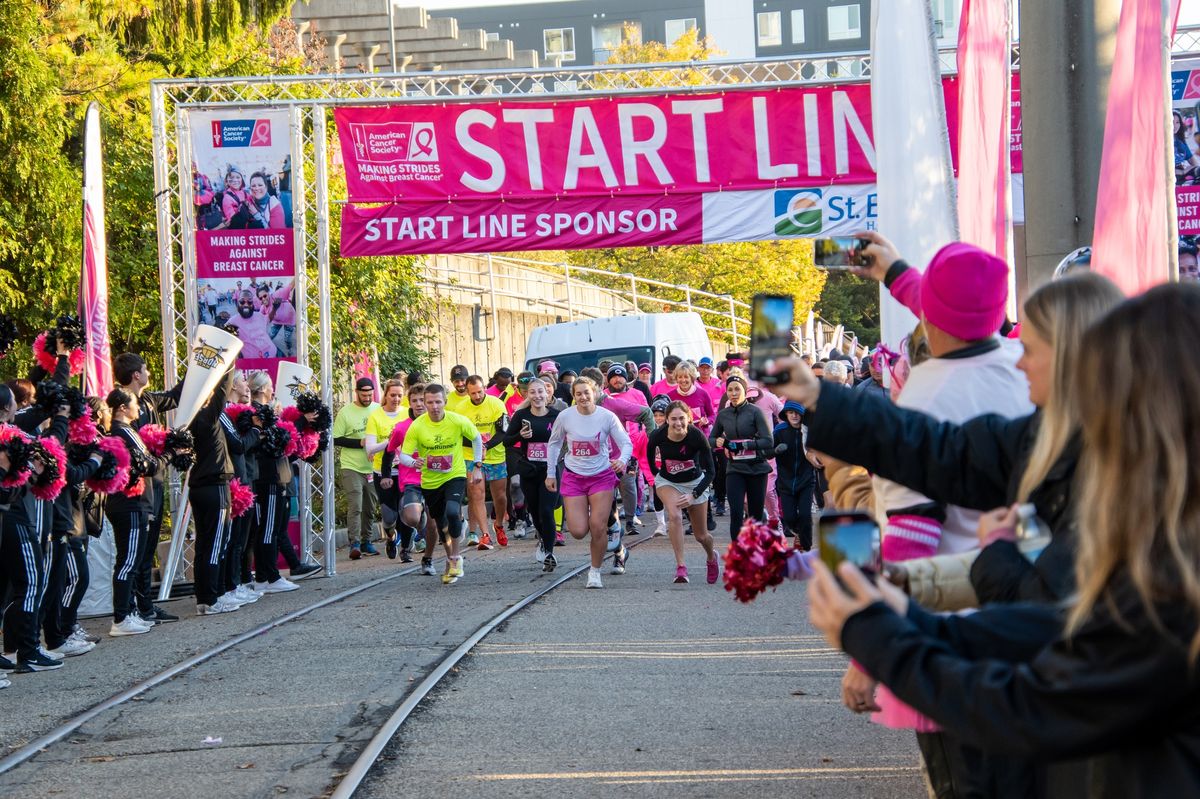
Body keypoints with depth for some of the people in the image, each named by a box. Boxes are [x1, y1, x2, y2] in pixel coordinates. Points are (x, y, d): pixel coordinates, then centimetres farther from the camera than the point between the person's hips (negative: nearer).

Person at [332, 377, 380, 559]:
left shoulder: (379, 410, 6)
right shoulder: (345, 412, -5)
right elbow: (336, 439, -5)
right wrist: (360, 443, -14)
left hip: (373, 468, 4)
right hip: (351, 467, -4)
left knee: (370, 507, 11)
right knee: (355, 506, -13)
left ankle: (366, 541, 22)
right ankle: (354, 544, -14)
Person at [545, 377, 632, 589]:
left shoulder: (607, 416, -10)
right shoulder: (565, 417, -7)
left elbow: (626, 443, -7)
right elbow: (554, 443, 9)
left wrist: (622, 460, -28)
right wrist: (550, 473, 9)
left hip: (602, 476, -1)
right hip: (573, 477, 1)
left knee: (598, 527, -10)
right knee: (578, 532, -8)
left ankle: (595, 571, 11)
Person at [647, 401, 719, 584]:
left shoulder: (697, 436, -28)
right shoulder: (658, 436, -24)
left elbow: (710, 471, -22)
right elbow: (650, 453, 1)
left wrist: (694, 495, -29)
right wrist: (656, 474, 8)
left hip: (695, 483, 0)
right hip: (667, 482, 0)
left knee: (701, 535, 9)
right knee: (675, 516, -30)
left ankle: (711, 558, 43)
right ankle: (680, 566, -26)